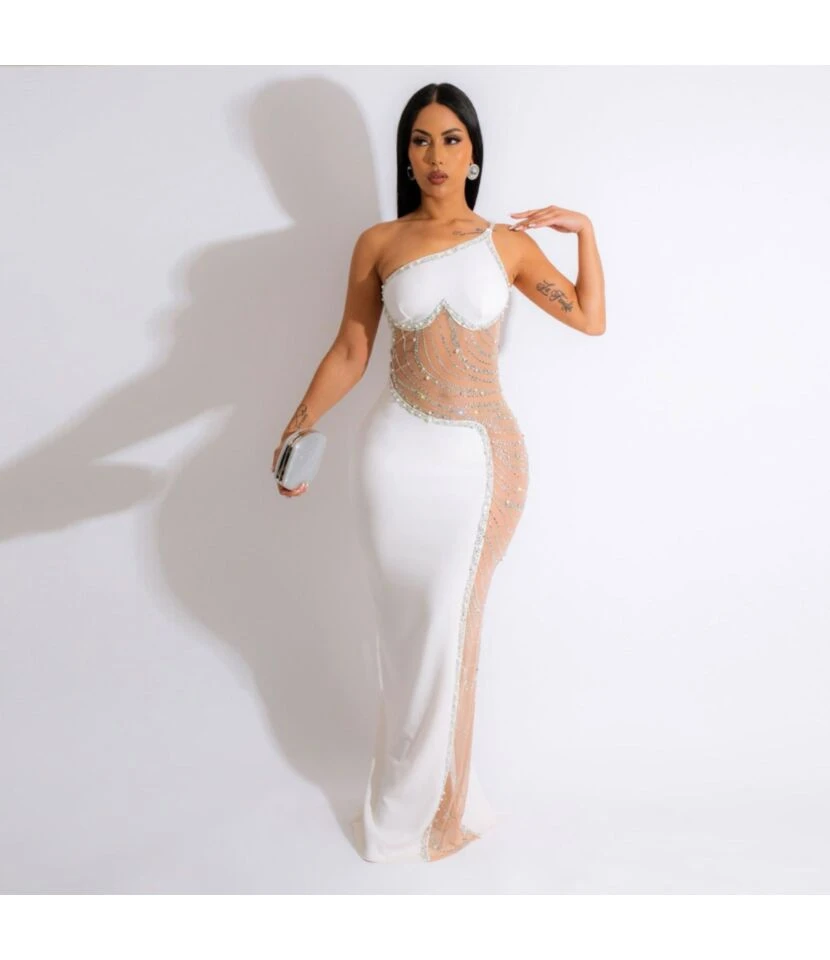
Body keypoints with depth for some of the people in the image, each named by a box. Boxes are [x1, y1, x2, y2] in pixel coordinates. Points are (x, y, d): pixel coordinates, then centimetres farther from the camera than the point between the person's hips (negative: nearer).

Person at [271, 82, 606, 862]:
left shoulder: (508, 242, 6)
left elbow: (590, 319, 7)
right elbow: (350, 351, 2)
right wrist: (297, 430, -9)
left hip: (483, 457, 0)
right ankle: (433, 793, 33)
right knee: (405, 628, 9)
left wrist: (584, 228, 4)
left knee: (445, 632, 7)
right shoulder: (378, 243, 4)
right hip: (396, 450, 1)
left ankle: (416, 806, 29)